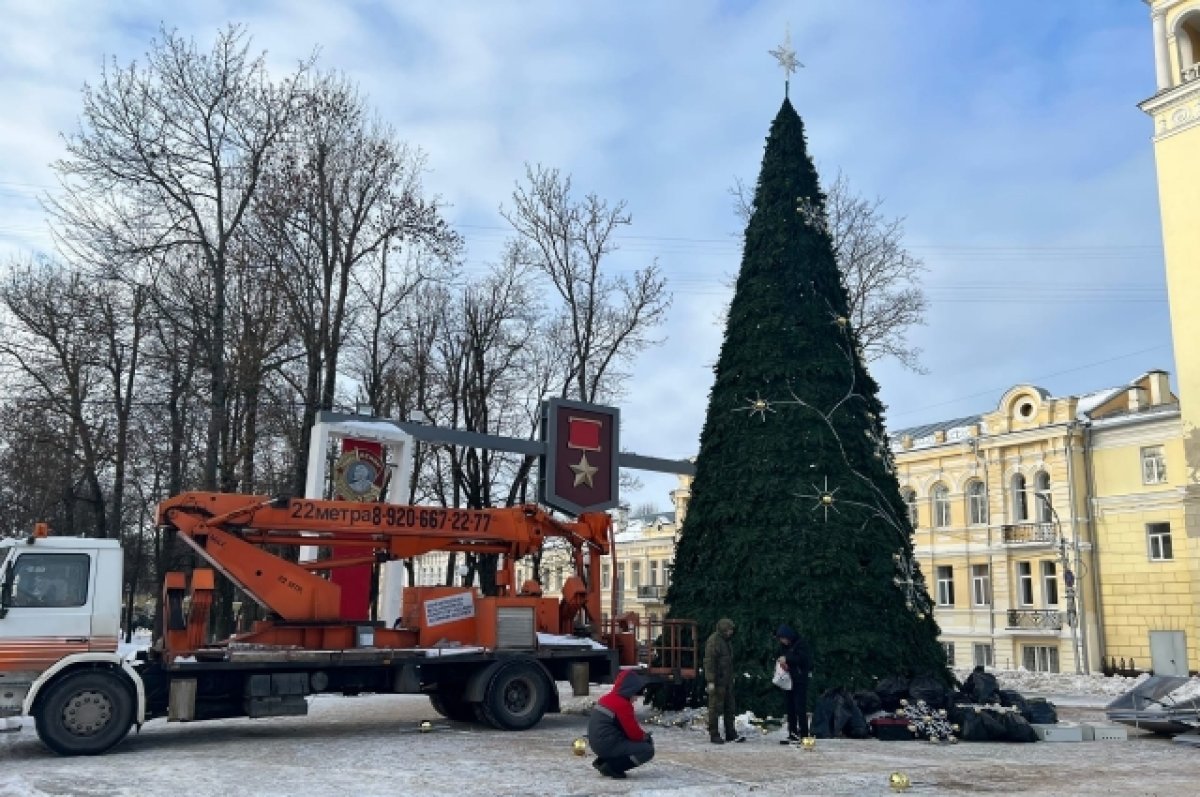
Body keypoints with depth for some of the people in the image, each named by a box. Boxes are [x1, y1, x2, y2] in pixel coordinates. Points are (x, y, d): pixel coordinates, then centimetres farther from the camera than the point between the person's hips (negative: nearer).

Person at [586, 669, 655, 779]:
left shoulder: (608, 698, 13)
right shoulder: (622, 704, -17)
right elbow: (633, 733, -13)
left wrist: (642, 733, 10)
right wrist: (645, 737, 8)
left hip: (598, 743, 10)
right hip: (608, 745, -10)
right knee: (648, 750, -10)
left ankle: (602, 761, 13)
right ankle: (612, 767, -12)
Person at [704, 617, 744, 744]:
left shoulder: (726, 641, 15)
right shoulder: (713, 641, -15)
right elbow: (709, 662, -19)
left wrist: (731, 677, 19)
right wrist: (711, 681, -22)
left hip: (727, 680, 9)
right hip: (717, 681, -9)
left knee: (729, 707, 11)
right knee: (715, 707, -2)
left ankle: (731, 733, 18)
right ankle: (714, 735, 6)